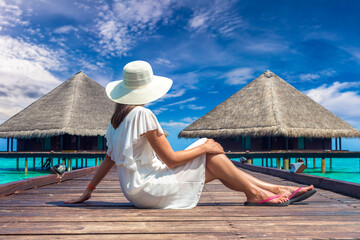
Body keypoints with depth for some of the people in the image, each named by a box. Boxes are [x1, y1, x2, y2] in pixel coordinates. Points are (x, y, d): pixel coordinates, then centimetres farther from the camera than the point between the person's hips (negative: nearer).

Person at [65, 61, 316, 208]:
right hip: (145, 189, -8)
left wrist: (88, 191, 19)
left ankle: (276, 189, 10)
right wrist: (204, 147, -6)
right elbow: (171, 159, -18)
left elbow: (109, 158, 10)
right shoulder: (143, 114, -19)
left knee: (214, 168, 6)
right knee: (210, 154, -5)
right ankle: (254, 193, 8)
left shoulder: (118, 116, 8)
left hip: (135, 188, 8)